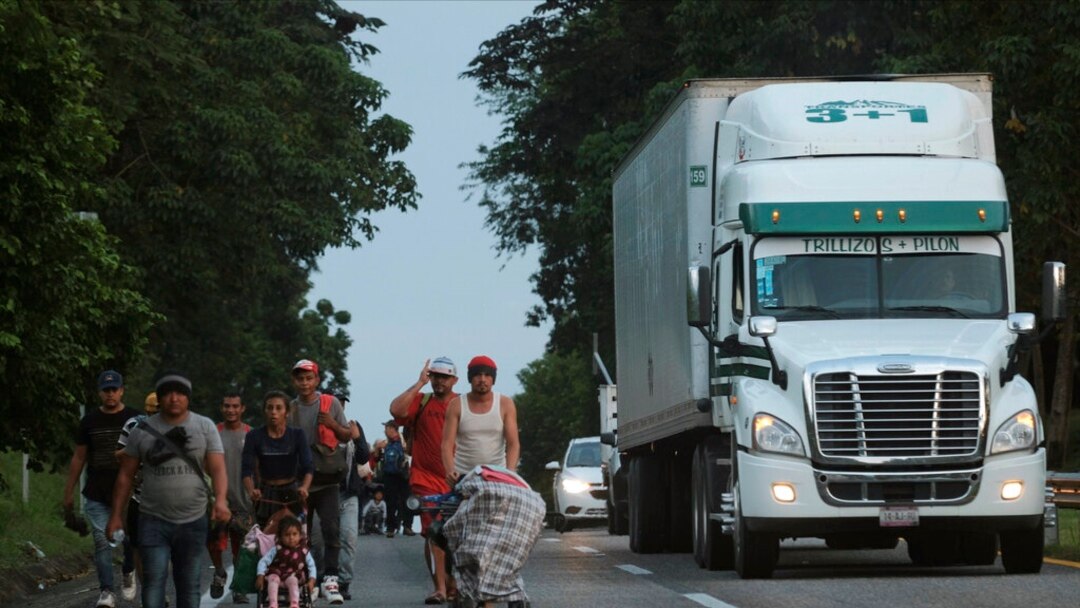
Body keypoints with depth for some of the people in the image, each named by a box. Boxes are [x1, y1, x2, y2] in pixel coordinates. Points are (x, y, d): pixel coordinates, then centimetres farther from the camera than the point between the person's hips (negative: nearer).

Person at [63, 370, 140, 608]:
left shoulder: (134, 419, 1)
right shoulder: (90, 421, 7)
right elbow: (78, 458, 12)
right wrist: (68, 492, 11)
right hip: (96, 496, 1)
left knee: (130, 538, 2)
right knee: (102, 542, -5)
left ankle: (129, 573, 32)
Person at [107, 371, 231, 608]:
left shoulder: (205, 427, 2)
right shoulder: (142, 431, 2)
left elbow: (218, 468, -5)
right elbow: (126, 475, 7)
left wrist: (220, 499, -24)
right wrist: (116, 515, 2)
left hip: (193, 520, 1)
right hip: (153, 520, -1)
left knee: (189, 585, 9)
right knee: (153, 580, -10)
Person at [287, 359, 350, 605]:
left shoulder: (331, 403, 2)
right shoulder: (290, 409, 6)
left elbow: (346, 436, 7)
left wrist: (333, 425, -12)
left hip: (326, 481, -2)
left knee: (331, 529, -16)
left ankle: (330, 580, -17)